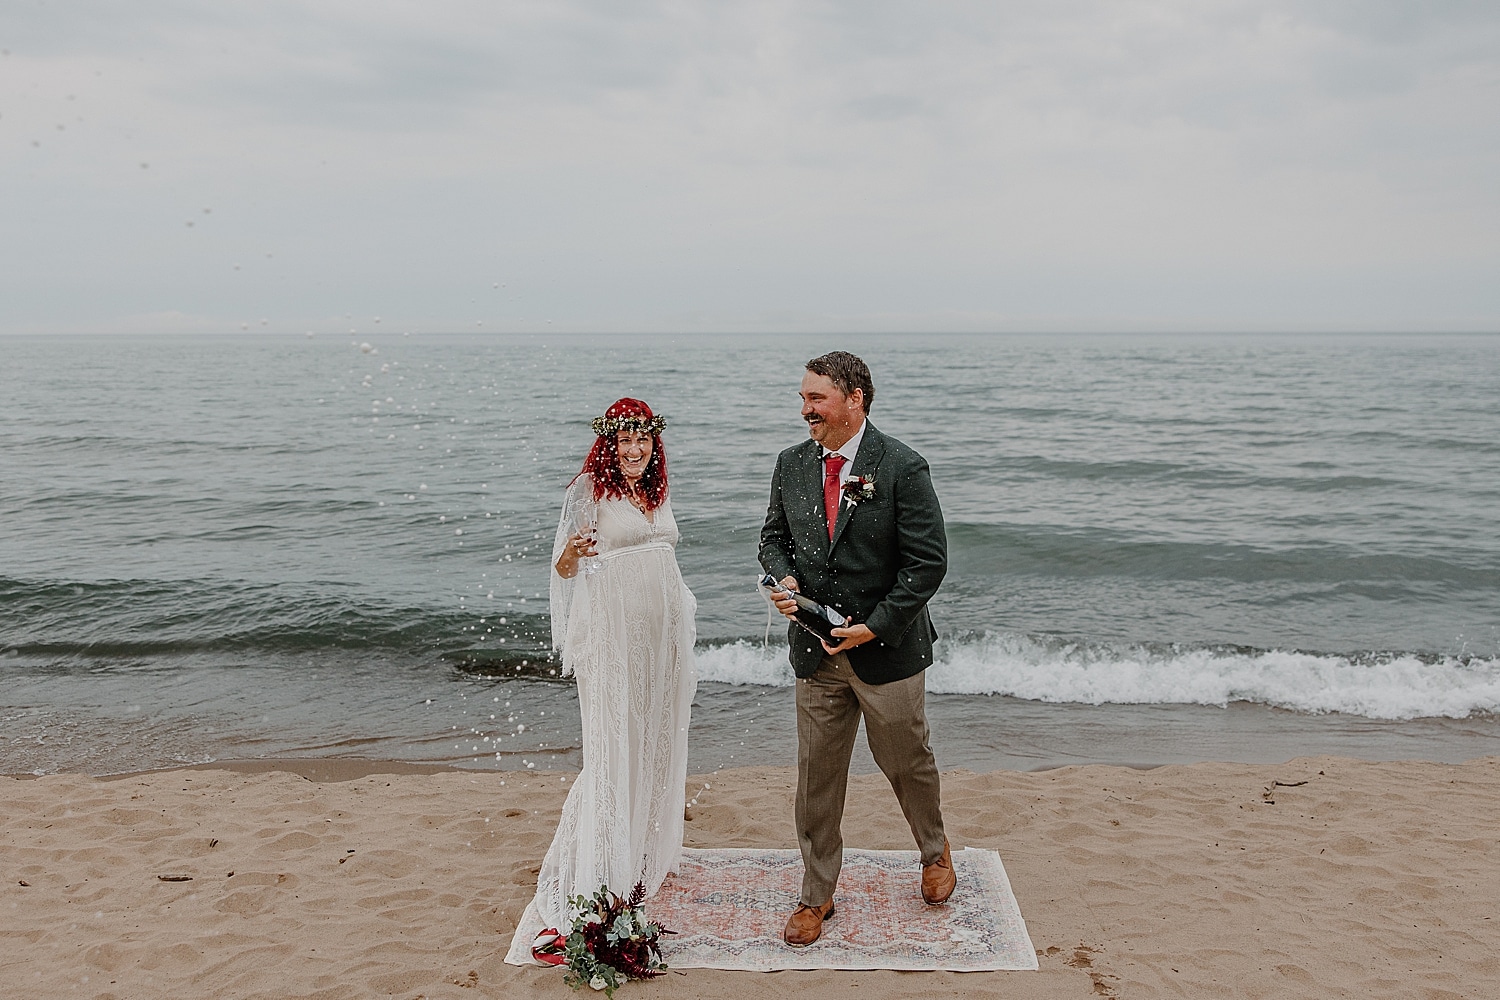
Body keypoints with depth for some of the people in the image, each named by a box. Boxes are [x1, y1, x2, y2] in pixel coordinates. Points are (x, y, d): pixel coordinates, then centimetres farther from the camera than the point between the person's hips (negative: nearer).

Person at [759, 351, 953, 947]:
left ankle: (934, 853, 45)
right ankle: (816, 896, 25)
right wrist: (784, 579, -9)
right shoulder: (792, 465, 3)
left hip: (887, 650, -3)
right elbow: (773, 536, 14)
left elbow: (928, 562, -14)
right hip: (816, 652, 4)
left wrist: (875, 626, -18)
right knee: (816, 776, 8)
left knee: (907, 762, 15)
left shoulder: (902, 468, -13)